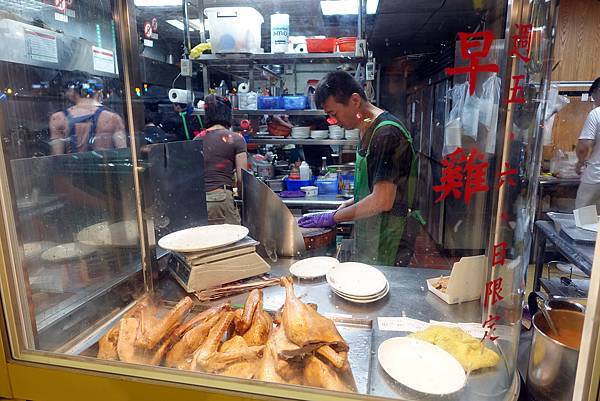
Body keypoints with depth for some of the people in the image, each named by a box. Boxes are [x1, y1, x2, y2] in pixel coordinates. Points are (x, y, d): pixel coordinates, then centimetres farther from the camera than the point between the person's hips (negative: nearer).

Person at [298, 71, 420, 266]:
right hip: (370, 233, 9)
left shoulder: (386, 133, -21)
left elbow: (382, 201, -24)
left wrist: (334, 217, -15)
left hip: (388, 239, -9)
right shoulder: (369, 129, 10)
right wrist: (347, 205, 7)